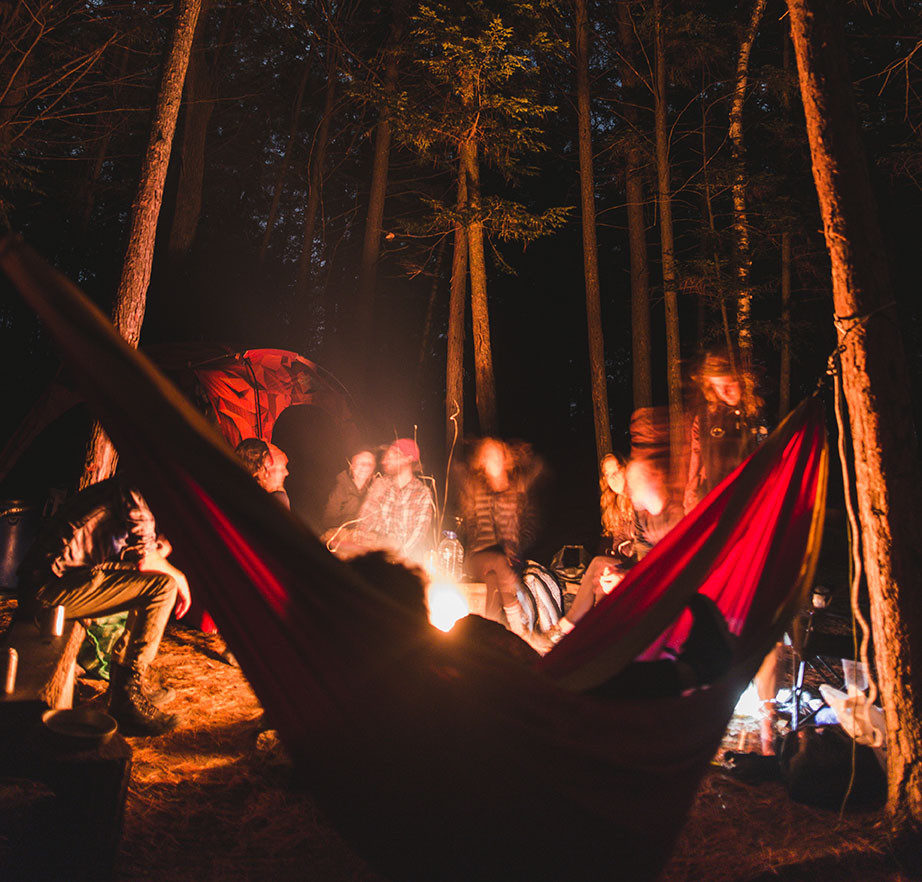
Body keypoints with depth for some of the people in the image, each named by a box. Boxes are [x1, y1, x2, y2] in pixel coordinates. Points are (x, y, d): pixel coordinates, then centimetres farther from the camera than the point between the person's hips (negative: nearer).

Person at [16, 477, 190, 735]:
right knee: (163, 587, -13)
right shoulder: (131, 495, -7)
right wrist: (179, 577, 3)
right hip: (49, 589, -10)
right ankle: (128, 698, -10)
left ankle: (124, 681, 17)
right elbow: (145, 559, -13)